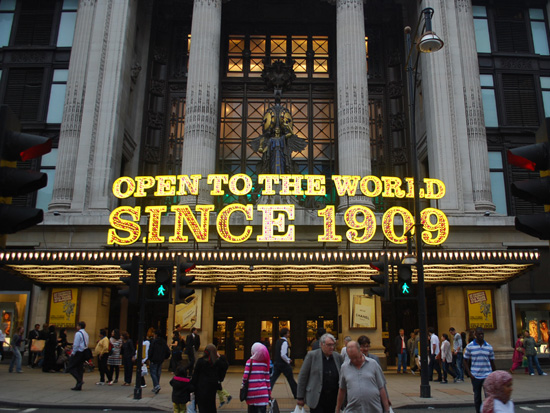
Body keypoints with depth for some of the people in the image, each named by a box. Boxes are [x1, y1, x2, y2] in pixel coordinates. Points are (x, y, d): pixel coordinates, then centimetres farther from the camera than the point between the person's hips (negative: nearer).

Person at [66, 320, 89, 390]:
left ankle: (80, 380, -17)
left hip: (78, 352, -8)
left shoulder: (78, 333, -11)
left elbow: (76, 345, -15)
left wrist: (73, 353, -9)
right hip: (84, 353, 8)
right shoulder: (86, 334, 16)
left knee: (70, 367, -2)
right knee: (80, 368, 10)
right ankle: (79, 386, 9)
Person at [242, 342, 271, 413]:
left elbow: (245, 376, -11)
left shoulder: (249, 362, -6)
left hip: (251, 392, -1)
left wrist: (243, 384, 9)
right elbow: (267, 379, 6)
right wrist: (269, 394, 13)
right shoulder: (265, 363, 3)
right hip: (263, 393, 1)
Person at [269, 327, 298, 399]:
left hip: (276, 363, 7)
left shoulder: (278, 341, 10)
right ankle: (296, 394, 19)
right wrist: (288, 361, -10)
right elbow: (283, 355, -26)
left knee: (273, 379, 5)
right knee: (291, 380, 8)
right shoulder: (284, 342, -18)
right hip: (283, 364, -7)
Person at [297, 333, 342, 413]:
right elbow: (303, 376, -4)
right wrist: (300, 397, -3)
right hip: (316, 400, -4)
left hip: (332, 401, 4)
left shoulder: (338, 357, 5)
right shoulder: (312, 355, -6)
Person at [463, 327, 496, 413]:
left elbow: (492, 362, 10)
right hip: (475, 376, 0)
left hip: (487, 376, 0)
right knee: (477, 396, 11)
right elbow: (465, 361, 2)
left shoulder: (489, 347, 3)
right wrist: (469, 374, -6)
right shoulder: (470, 346, -2)